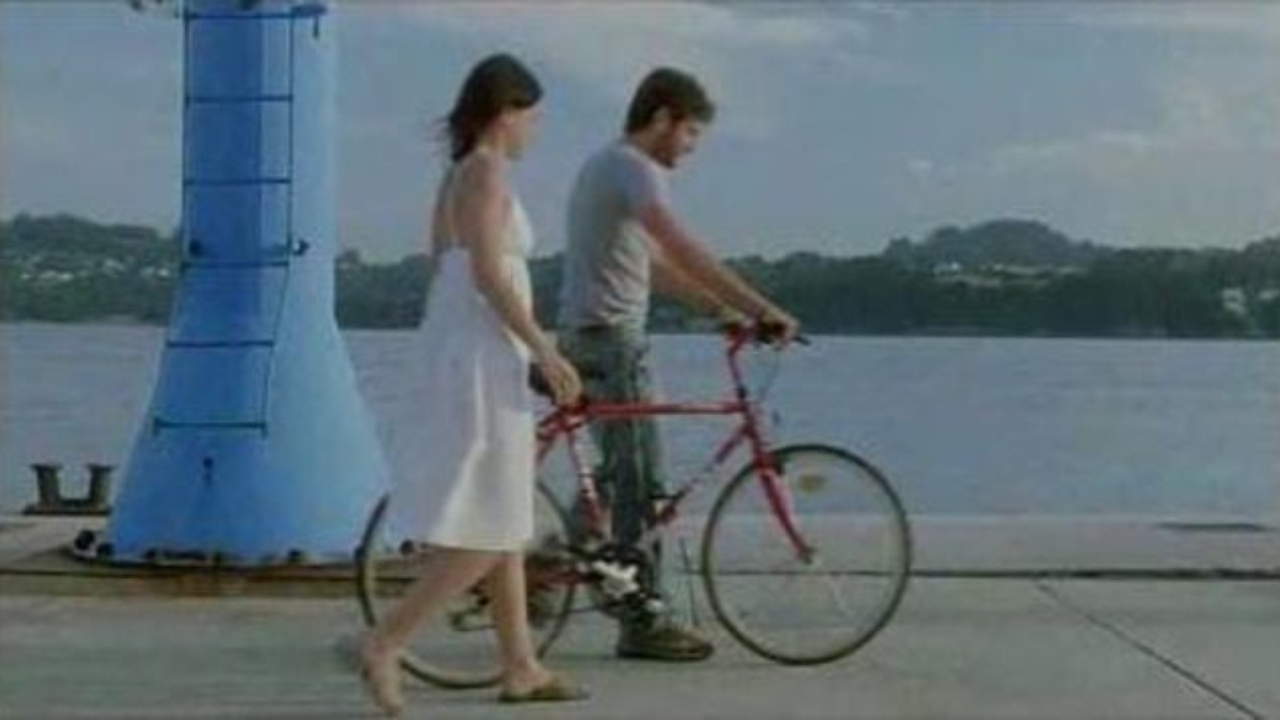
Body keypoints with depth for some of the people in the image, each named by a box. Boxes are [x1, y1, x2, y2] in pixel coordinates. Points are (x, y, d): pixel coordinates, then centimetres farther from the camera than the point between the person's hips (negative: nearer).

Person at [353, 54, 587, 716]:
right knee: (489, 529, -7)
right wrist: (547, 352, -19)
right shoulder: (487, 172, -12)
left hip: (458, 352, 10)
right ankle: (384, 642, -8)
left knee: (503, 521, 14)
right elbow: (488, 274, -20)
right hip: (483, 357, -10)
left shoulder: (456, 175, 16)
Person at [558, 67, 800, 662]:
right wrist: (764, 310, -26)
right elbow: (685, 252, -25)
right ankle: (644, 624, -2)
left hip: (584, 334, 10)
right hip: (611, 337, -10)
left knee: (617, 473, 18)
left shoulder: (604, 165, 20)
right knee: (642, 482, -6)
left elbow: (654, 267, 21)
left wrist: (724, 312, 15)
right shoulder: (633, 168, -13)